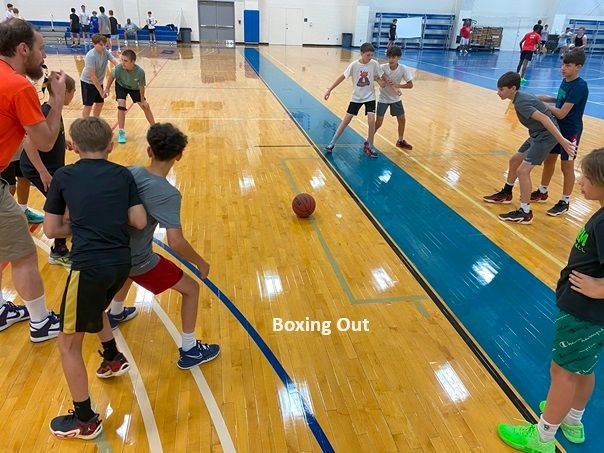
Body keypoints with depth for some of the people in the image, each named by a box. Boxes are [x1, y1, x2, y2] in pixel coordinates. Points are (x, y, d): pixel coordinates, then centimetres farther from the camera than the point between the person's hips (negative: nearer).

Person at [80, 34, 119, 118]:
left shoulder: (105, 52, -7)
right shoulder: (90, 56, -27)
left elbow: (114, 60, -22)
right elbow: (92, 75, -27)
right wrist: (101, 90, -27)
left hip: (99, 82, 7)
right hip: (88, 82, -7)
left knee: (100, 103, 14)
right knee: (88, 105, -4)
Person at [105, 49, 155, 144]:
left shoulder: (140, 71, -36)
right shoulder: (119, 68, -35)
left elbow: (141, 86, -21)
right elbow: (112, 76, -13)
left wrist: (142, 100, -12)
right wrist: (107, 88, -4)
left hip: (134, 88, 1)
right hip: (121, 86, -1)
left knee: (146, 106, 4)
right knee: (121, 106, -16)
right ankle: (121, 132, -3)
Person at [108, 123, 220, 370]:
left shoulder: (129, 172, -6)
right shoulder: (168, 194, -26)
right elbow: (176, 242, -33)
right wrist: (200, 262, -17)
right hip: (139, 262, -7)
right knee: (191, 288, 8)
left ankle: (115, 314, 65)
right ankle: (189, 351, 16)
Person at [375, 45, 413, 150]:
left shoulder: (403, 69, -18)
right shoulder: (383, 67, -24)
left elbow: (410, 85, -15)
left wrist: (398, 85, -30)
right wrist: (380, 81, -40)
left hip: (396, 98, 3)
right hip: (383, 98, -3)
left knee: (402, 119, 10)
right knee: (378, 122, -8)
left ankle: (401, 141, 32)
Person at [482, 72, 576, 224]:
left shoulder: (520, 103, -24)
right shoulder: (520, 97, 5)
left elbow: (544, 118, -31)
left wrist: (562, 140, -36)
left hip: (546, 136, -10)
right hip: (537, 134, 10)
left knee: (523, 170, -14)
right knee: (514, 160, 21)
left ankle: (525, 213, -8)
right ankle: (506, 194, 41)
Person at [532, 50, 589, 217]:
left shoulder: (579, 86, -24)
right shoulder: (565, 80, 1)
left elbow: (561, 113, -26)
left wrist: (542, 104, -16)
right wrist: (545, 98, 1)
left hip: (570, 132, -8)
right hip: (557, 127, 8)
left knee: (567, 166, 4)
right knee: (548, 159, 17)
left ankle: (565, 202, 18)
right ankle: (542, 192, 35)